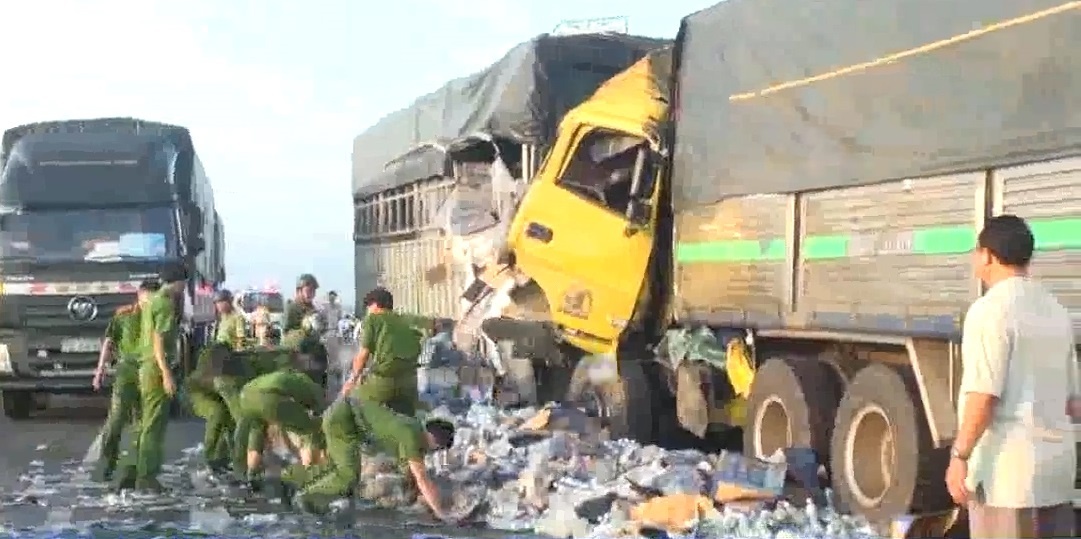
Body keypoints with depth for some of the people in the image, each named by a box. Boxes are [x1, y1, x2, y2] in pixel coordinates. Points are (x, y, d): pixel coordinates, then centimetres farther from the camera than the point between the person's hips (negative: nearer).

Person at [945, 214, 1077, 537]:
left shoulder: (991, 309, -13)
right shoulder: (1056, 311, 14)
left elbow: (984, 394, -20)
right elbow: (1073, 398, 18)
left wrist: (959, 455, -16)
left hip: (1008, 466, -8)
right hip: (1057, 465, 8)